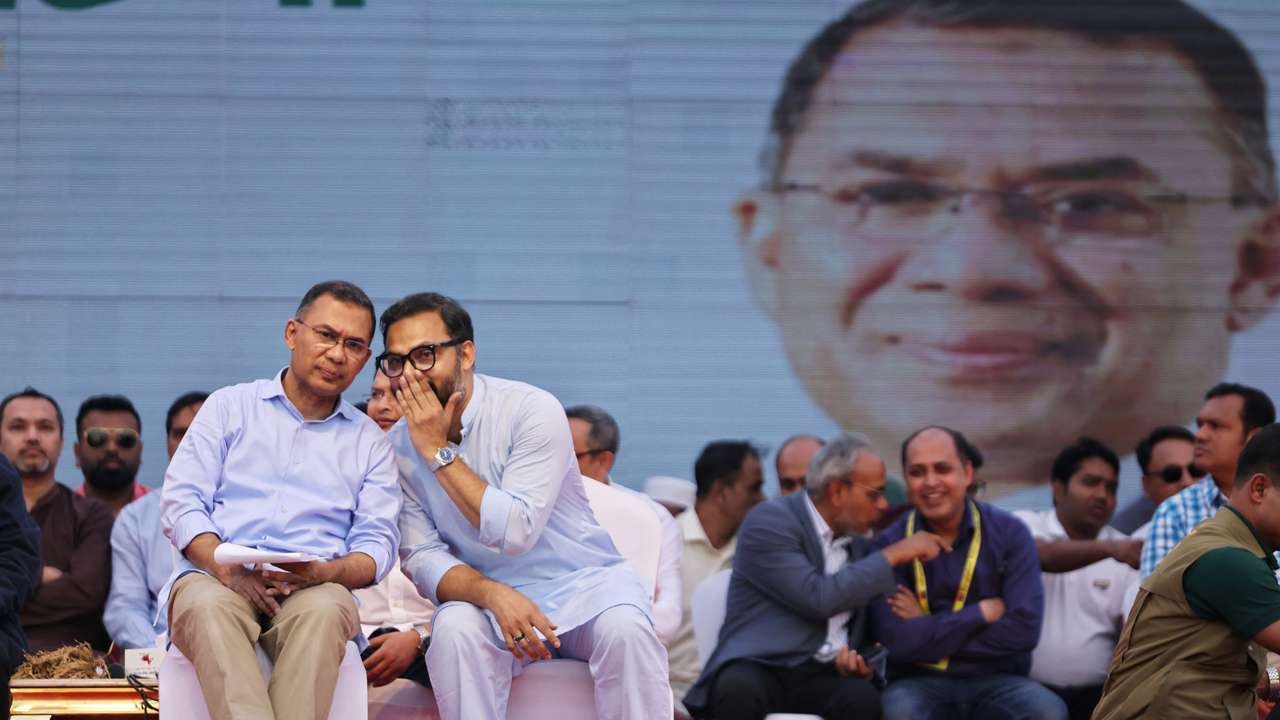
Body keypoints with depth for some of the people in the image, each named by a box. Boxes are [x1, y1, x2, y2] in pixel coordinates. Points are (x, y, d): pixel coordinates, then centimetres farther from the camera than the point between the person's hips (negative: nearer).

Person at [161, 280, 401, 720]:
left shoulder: (369, 442, 22)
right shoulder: (230, 407, 19)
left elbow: (377, 545, 11)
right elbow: (180, 502, 7)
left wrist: (322, 573, -13)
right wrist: (228, 569, -12)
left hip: (313, 589, 1)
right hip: (215, 579, -1)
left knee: (325, 609, -37)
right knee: (207, 606, -38)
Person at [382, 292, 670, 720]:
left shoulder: (532, 410, -14)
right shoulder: (399, 447, -1)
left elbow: (515, 532, -22)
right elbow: (421, 557, -6)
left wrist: (439, 452, -18)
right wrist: (493, 594, -27)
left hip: (584, 582, -2)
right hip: (488, 593, 2)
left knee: (623, 628, -34)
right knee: (454, 628, -32)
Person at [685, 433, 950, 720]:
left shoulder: (858, 545, 20)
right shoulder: (768, 521, -3)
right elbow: (817, 598, -16)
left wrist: (859, 662, 1)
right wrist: (893, 555, -7)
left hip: (822, 678, 5)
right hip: (760, 667, -5)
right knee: (739, 689, -39)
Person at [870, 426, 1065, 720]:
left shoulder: (1009, 533, 1)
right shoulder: (890, 545, -1)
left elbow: (1023, 630, -10)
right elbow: (898, 641, -13)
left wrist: (930, 632, -8)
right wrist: (982, 613, -9)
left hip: (996, 682, 1)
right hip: (920, 682, -1)